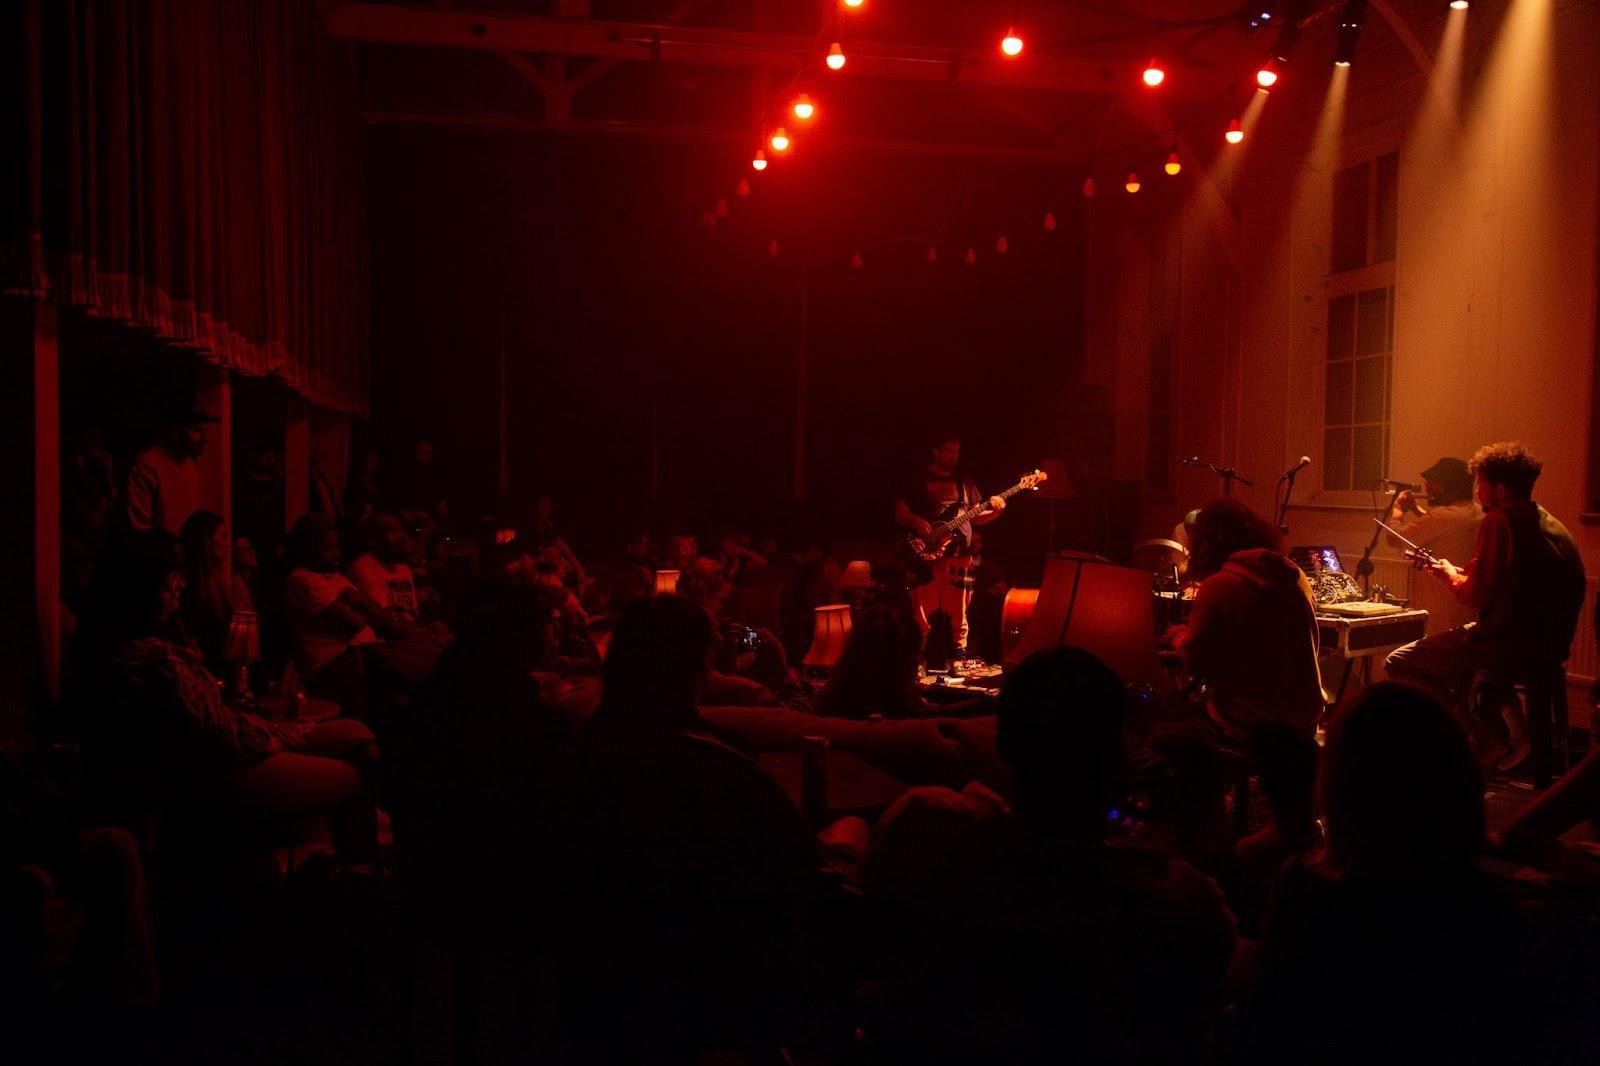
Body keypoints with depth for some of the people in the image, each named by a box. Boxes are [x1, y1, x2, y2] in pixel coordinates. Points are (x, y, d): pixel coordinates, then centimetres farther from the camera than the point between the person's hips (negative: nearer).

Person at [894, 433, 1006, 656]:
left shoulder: (964, 481, 15)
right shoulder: (919, 481, 5)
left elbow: (975, 517, 17)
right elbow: (899, 514, 2)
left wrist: (995, 511, -2)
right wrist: (915, 521, -18)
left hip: (959, 556, 3)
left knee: (958, 614, 5)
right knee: (921, 615, -6)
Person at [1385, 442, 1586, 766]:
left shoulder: (1499, 521, -13)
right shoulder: (1550, 523, 14)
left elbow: (1477, 594, -15)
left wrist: (1450, 574, 4)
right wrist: (1461, 572, 18)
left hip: (1513, 646, -10)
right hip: (1551, 645, 10)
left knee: (1398, 664, 0)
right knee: (1464, 645, 35)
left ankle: (1492, 739, 1)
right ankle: (1507, 723, 20)